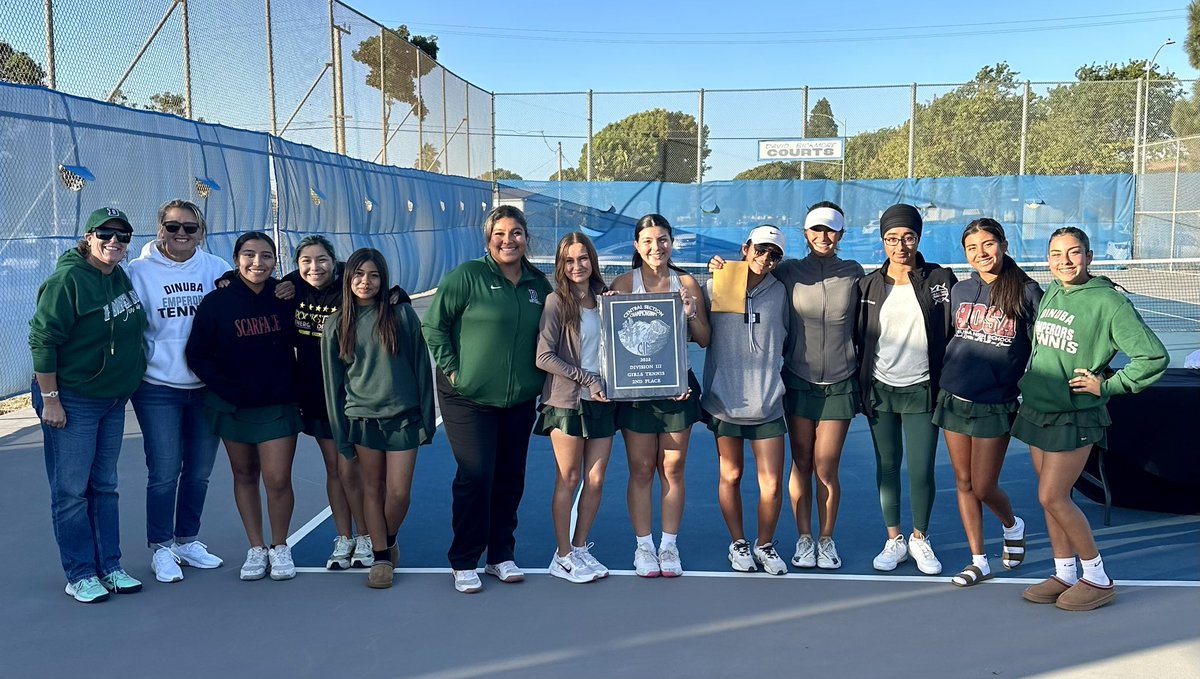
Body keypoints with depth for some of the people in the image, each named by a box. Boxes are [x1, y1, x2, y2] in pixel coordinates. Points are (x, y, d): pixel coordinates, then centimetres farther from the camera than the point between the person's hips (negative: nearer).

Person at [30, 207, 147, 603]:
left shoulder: (122, 277, 6)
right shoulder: (68, 279, -15)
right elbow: (42, 340, -16)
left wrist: (126, 386, 16)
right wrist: (49, 400, -17)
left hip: (113, 399, 7)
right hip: (71, 402, -7)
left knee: (105, 486, 13)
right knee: (71, 491, 1)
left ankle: (110, 567, 21)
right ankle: (80, 575, 11)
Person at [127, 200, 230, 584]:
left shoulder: (216, 269, 2)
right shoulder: (140, 271, -3)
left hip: (206, 386, 3)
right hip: (158, 388, -3)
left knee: (199, 471, 12)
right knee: (164, 472, 0)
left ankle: (188, 540, 29)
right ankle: (161, 549, 15)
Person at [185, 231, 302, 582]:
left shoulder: (285, 296, -4)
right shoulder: (216, 302, -7)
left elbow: (299, 340, 9)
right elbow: (197, 356, -3)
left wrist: (297, 388, 1)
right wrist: (228, 389, -10)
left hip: (278, 405, 0)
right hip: (233, 405, 0)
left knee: (278, 479, -6)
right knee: (244, 476, 12)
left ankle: (280, 547, 16)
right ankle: (256, 548, 26)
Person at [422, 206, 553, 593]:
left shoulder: (539, 283, 8)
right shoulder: (468, 276, -7)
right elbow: (434, 324, -6)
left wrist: (539, 376, 9)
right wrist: (450, 368, -10)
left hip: (519, 401, 5)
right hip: (469, 400, -5)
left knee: (510, 480, 10)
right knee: (476, 478, -6)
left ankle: (501, 556, 25)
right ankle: (463, 563, 9)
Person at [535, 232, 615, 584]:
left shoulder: (605, 299, 9)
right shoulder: (556, 302, -6)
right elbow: (544, 357, -11)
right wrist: (587, 380, -14)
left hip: (601, 401, 4)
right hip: (566, 401, -4)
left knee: (595, 479, 7)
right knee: (569, 479, 3)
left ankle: (580, 548, 23)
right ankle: (563, 557, 15)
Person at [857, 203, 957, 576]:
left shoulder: (940, 279, -2)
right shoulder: (869, 285, 3)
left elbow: (954, 332, 1)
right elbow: (858, 337, 9)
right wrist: (862, 385, 5)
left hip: (921, 391, -2)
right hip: (881, 390, 2)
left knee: (922, 472, -1)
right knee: (887, 468, 9)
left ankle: (920, 539, 21)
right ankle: (894, 540, 23)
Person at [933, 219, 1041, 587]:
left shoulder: (1027, 292, -6)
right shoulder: (960, 290, 6)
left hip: (995, 405, -4)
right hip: (953, 399, 4)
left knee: (984, 488, 0)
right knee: (964, 483, 8)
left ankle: (1012, 525, 33)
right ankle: (979, 561, 21)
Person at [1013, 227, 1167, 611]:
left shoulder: (1109, 302, -13)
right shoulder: (1049, 295, 7)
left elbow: (1154, 357, -12)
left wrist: (1107, 386, -11)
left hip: (1074, 417, -7)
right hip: (1036, 409, 7)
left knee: (1052, 497, -7)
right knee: (1053, 497, 11)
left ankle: (1098, 579, 9)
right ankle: (1064, 575, 23)